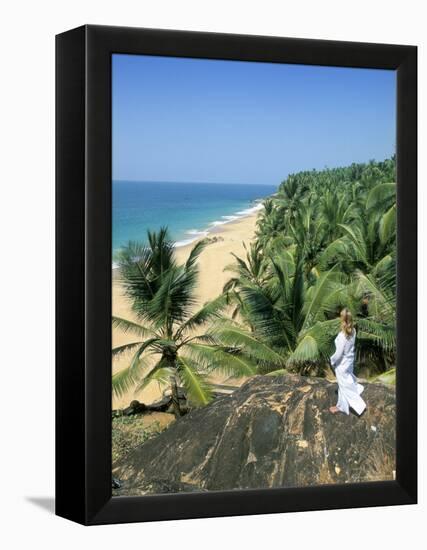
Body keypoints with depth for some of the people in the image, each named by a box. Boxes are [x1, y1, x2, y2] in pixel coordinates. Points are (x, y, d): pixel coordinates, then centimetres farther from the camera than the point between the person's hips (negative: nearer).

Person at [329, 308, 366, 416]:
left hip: (342, 363, -7)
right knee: (347, 380, 30)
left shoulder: (342, 336, -35)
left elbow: (339, 353, -26)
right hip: (350, 360, 7)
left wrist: (332, 360, -6)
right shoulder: (353, 331, -11)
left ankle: (341, 406, 28)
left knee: (343, 384, 11)